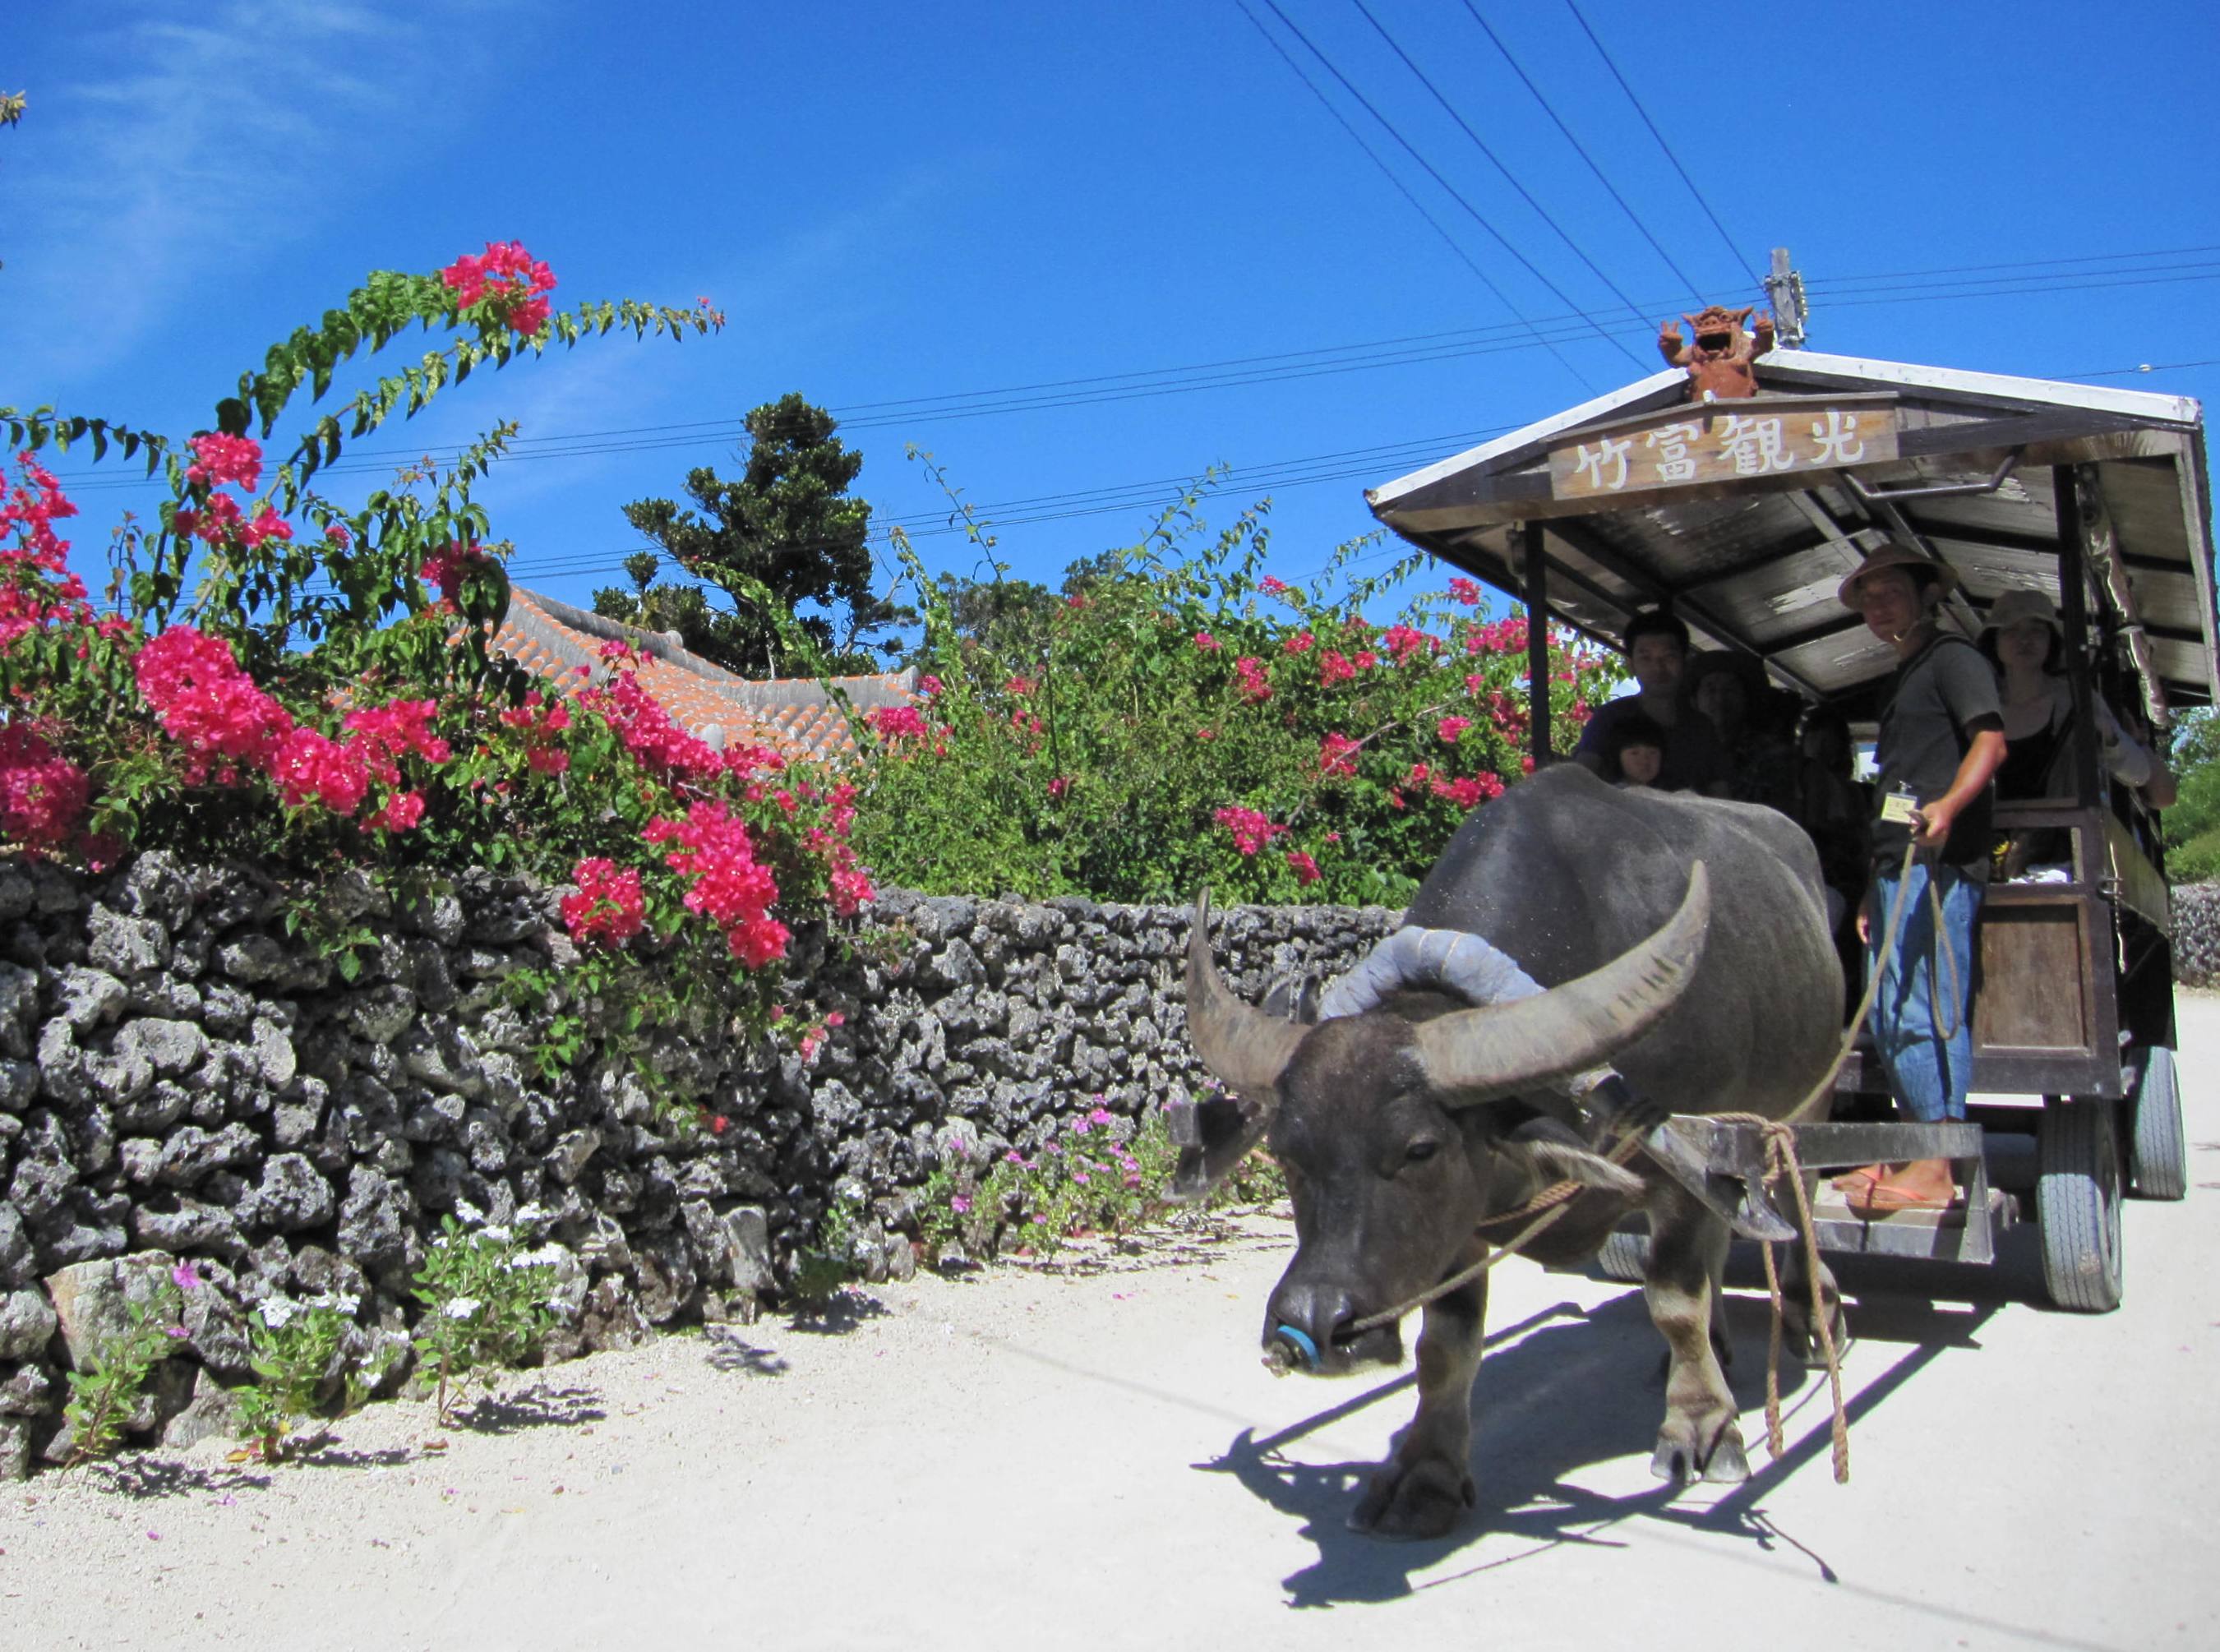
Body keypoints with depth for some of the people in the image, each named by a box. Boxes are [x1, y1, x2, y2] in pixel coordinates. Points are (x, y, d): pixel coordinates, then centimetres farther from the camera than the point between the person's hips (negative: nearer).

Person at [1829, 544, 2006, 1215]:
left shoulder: (1952, 658, 0)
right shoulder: (1901, 682, 27)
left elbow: (1989, 740, -16)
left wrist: (1948, 806, -33)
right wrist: (1873, 892, 24)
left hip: (1938, 862, -10)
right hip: (1897, 866, 10)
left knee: (1922, 1012, -13)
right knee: (1889, 1017, 10)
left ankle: (1935, 1170, -12)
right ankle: (1913, 1152, 17)